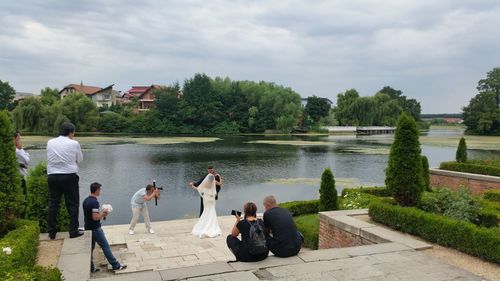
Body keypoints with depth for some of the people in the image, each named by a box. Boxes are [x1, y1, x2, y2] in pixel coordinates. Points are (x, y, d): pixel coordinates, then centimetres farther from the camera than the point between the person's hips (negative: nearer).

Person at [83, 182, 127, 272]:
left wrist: (101, 213, 12)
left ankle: (91, 267, 19)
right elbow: (95, 217, -27)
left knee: (90, 248, 14)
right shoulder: (94, 202, -23)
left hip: (88, 228, 9)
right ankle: (116, 265, 6)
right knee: (106, 247, -1)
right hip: (95, 229, -9)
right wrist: (103, 213, -11)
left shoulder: (85, 200, 7)